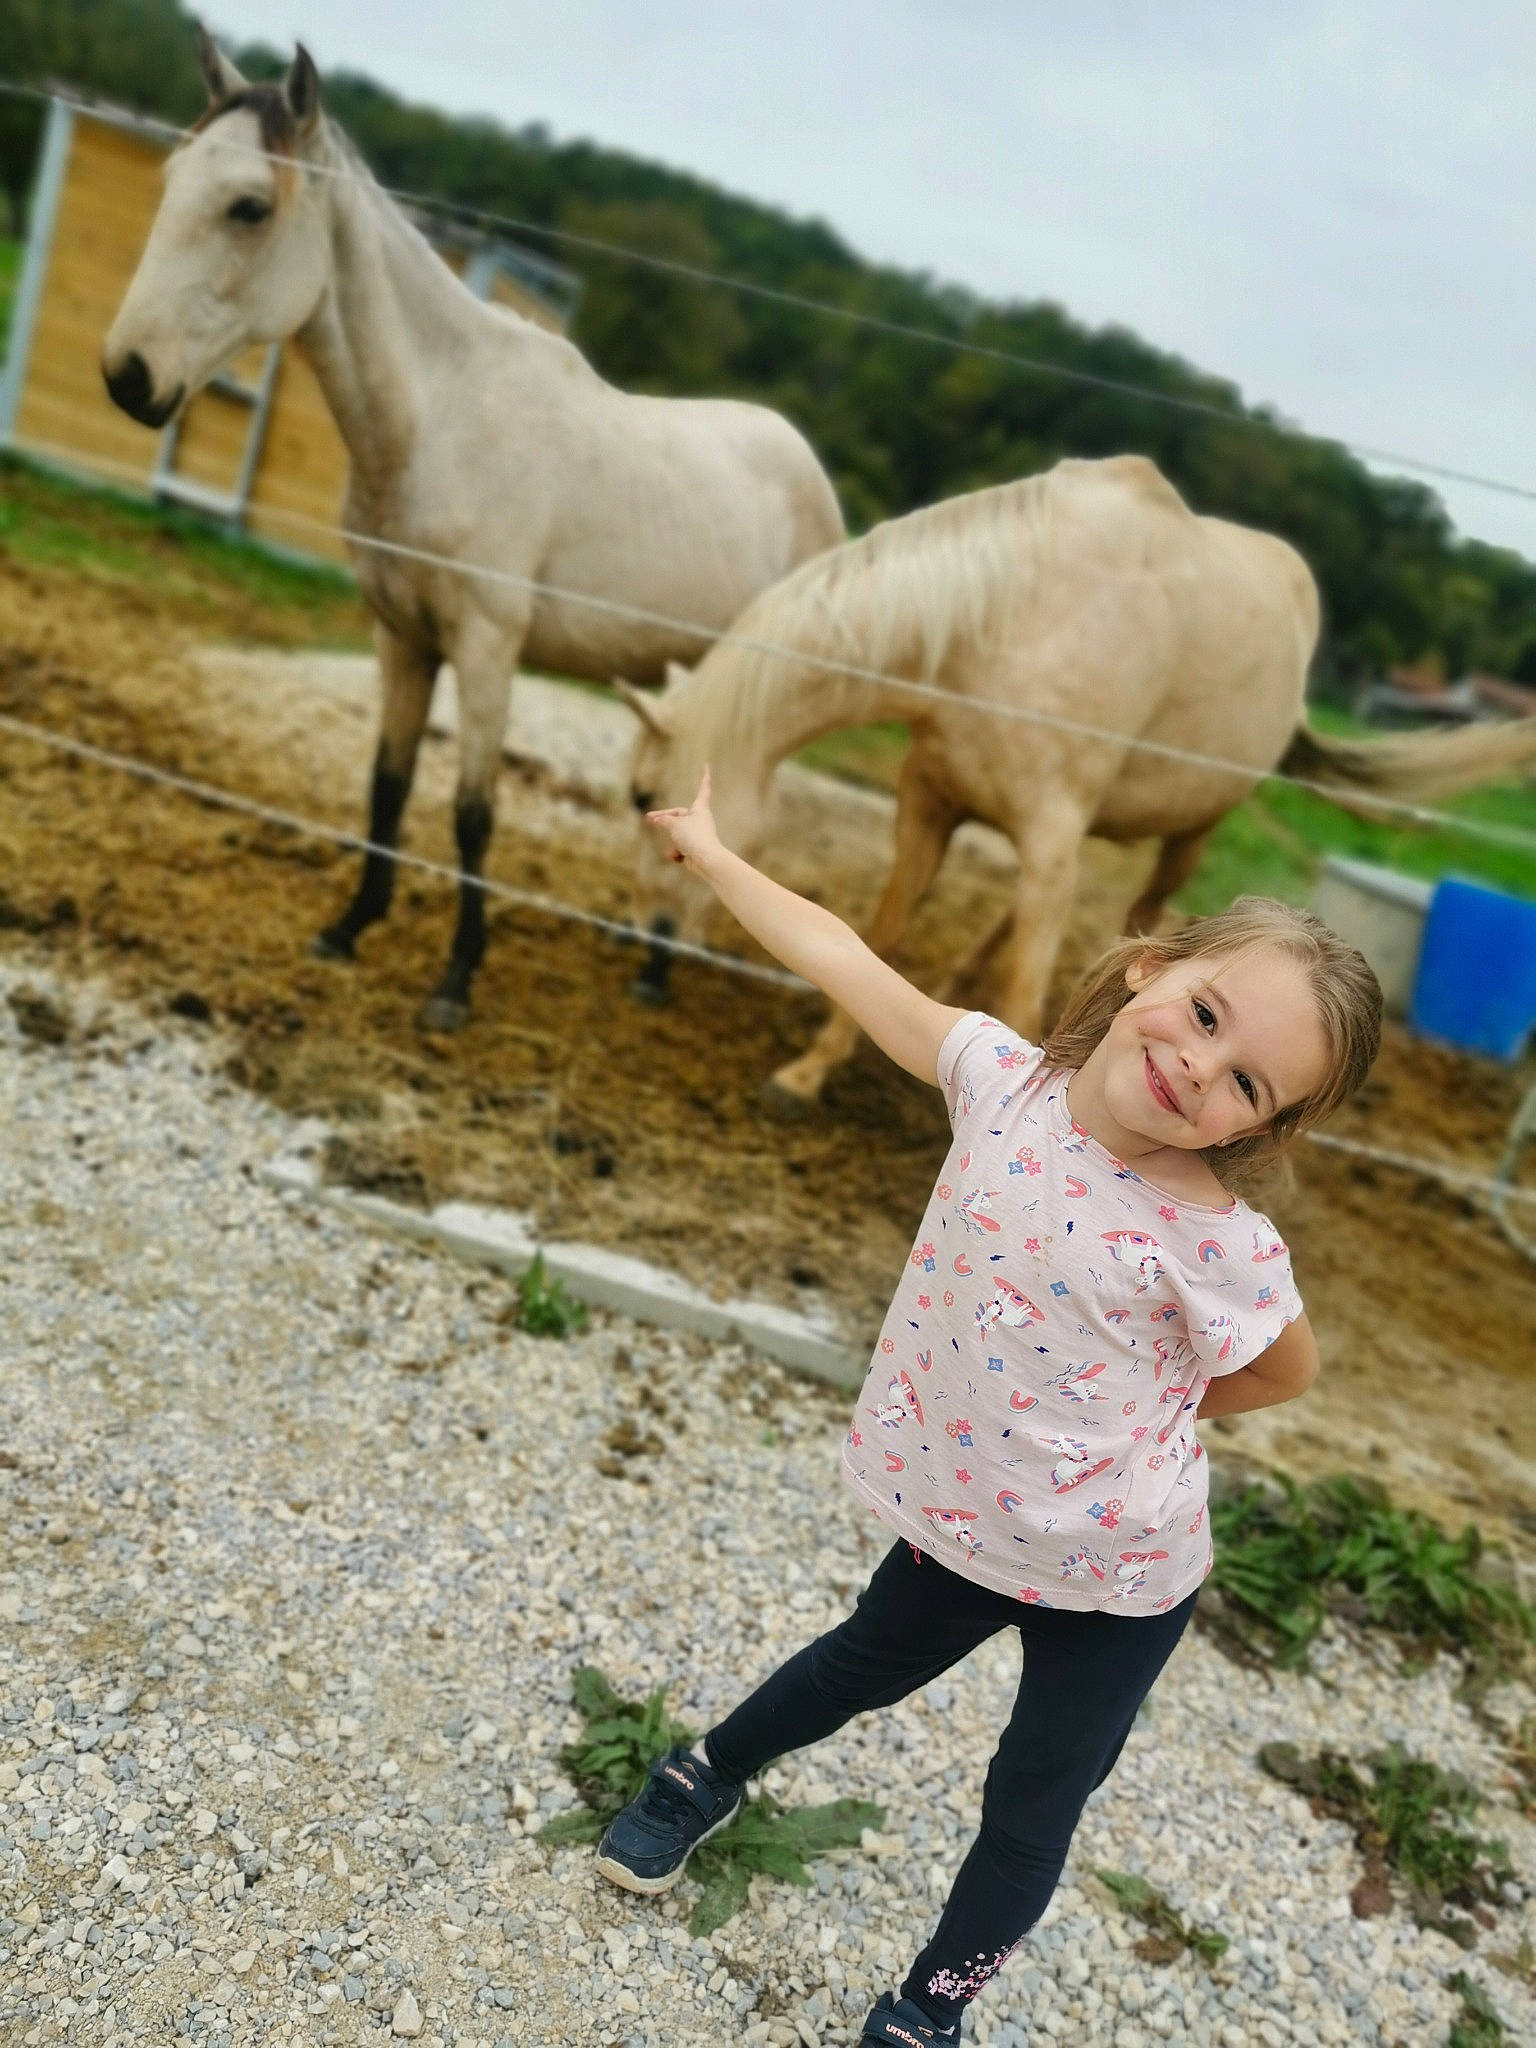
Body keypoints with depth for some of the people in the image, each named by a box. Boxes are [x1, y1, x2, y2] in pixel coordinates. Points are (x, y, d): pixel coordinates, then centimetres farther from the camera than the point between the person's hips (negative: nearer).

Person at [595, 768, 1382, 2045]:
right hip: (959, 1522, 3)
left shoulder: (1213, 1244, -28)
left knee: (1030, 1814, 18)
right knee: (863, 1664, 29)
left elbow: (1286, 1372, -7)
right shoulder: (1001, 1076, -19)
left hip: (1115, 1575, -3)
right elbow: (846, 962, -8)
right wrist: (711, 851, 1)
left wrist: (1143, 1413, -2)